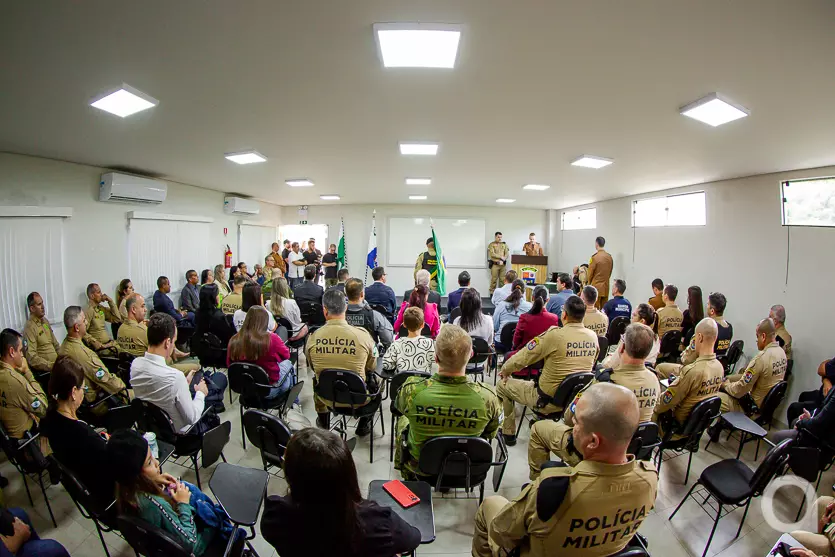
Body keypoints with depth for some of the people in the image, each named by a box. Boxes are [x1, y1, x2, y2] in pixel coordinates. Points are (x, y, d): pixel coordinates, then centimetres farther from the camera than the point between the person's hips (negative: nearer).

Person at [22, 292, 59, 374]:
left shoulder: (45, 321, 13)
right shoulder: (29, 327, -11)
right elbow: (32, 358, -17)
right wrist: (52, 366, -21)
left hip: (56, 362, 8)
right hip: (44, 370, -7)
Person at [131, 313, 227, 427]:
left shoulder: (135, 364, -17)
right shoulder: (175, 376, -37)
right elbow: (191, 418, -24)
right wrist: (200, 393, -8)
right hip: (179, 430, -6)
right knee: (220, 377, 12)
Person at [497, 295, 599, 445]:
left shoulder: (554, 335, -24)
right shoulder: (593, 336, -7)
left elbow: (521, 359, -16)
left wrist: (505, 371, 5)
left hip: (550, 401, -6)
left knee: (503, 385, 13)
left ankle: (508, 433, 24)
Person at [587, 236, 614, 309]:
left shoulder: (595, 257, -14)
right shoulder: (609, 257, 4)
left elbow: (590, 273, -7)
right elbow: (610, 272, 12)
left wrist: (589, 284, 9)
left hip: (596, 287, -6)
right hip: (606, 287, 6)